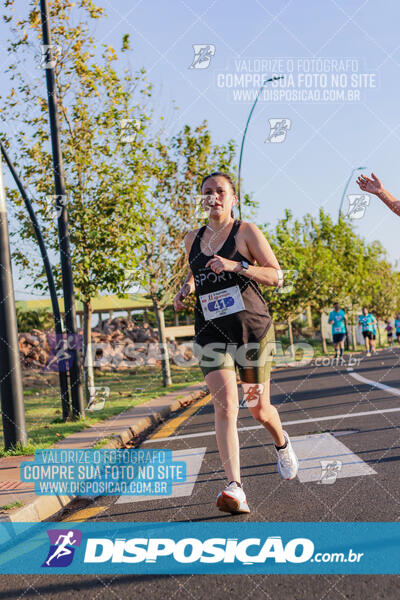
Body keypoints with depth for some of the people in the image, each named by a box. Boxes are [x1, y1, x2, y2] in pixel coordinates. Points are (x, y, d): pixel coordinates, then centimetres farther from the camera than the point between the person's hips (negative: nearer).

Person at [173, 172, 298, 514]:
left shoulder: (246, 232, -3)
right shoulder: (192, 239, 11)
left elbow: (277, 276, -9)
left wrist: (235, 266, -21)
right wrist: (186, 289, 8)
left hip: (253, 329, -2)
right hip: (212, 334, 3)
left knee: (258, 409, 8)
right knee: (225, 406, -16)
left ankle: (282, 444, 44)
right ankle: (235, 488, -23)